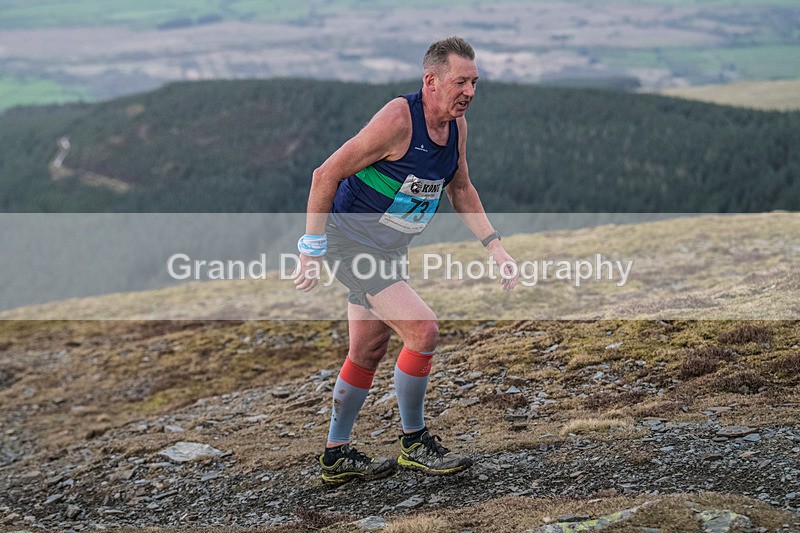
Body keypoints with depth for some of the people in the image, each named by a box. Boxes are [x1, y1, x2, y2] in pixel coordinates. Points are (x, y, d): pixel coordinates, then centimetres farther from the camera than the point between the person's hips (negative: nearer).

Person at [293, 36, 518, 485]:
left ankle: (337, 456, 29)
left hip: (389, 251, 9)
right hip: (351, 241, -9)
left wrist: (496, 247, 7)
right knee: (423, 330, -17)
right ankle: (415, 444, -1)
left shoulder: (457, 126, 0)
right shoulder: (398, 120, -25)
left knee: (369, 353, 15)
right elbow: (325, 176, -21)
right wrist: (312, 251, -19)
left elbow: (461, 190, 16)